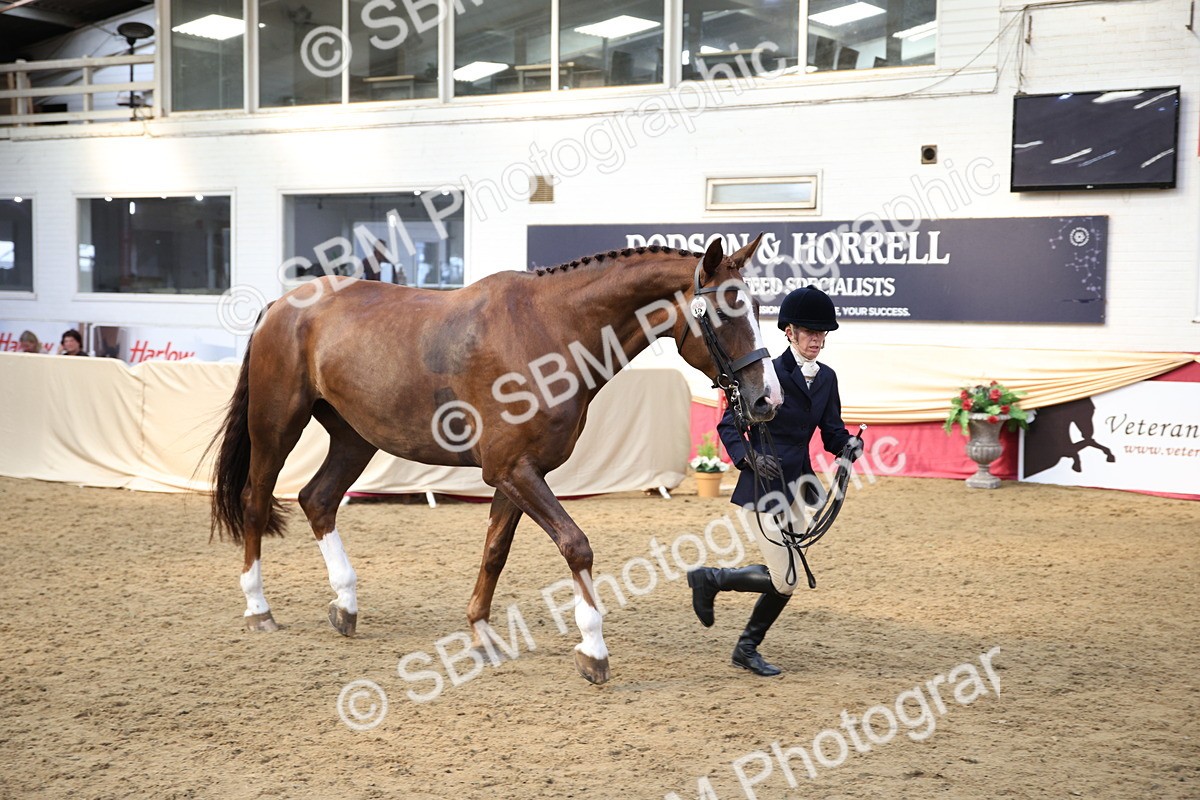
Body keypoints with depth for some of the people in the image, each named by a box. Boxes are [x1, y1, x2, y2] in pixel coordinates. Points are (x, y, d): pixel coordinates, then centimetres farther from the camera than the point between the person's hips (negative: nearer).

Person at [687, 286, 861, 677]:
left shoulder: (826, 378, 7)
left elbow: (832, 433, 10)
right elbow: (728, 426, -9)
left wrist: (850, 444, -12)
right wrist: (750, 457, -26)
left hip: (797, 484, 8)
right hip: (764, 486, -7)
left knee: (785, 578, 12)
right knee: (785, 581, -8)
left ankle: (747, 649, 28)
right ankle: (710, 578, 14)